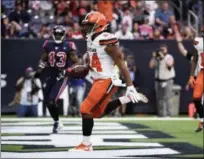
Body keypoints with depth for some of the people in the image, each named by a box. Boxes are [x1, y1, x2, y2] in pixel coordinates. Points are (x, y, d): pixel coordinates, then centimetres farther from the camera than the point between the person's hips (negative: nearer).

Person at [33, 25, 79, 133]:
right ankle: (55, 121, 24)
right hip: (50, 76, 5)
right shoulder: (48, 45, 4)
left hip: (61, 77, -5)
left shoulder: (68, 47, -7)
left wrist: (67, 71, -16)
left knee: (52, 100, -16)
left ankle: (56, 122, 2)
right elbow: (43, 59, 19)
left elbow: (76, 63, -2)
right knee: (47, 101, 6)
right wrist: (39, 70, 9)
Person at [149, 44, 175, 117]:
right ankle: (161, 114, 12)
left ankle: (168, 114, -12)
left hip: (167, 80, -5)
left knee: (167, 98, -13)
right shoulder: (157, 58, 12)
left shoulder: (169, 57, -2)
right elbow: (151, 66, 5)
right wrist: (154, 57, -1)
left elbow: (169, 64, -22)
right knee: (159, 98, 7)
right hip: (158, 80, 6)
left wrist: (163, 57, -18)